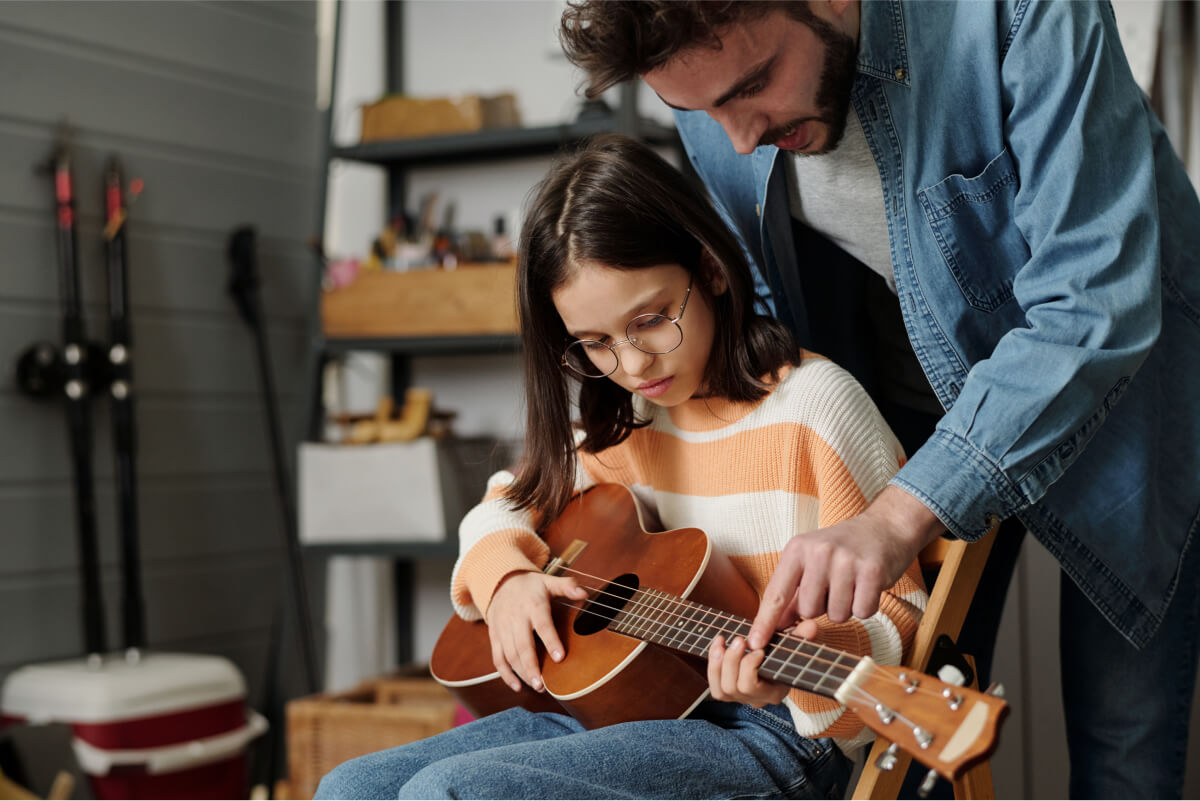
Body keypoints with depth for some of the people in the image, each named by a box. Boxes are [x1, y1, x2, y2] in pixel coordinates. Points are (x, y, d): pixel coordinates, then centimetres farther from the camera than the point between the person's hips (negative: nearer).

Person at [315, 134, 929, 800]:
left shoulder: (815, 404, -10)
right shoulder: (629, 421, 11)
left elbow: (894, 608, -8)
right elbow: (513, 501, 24)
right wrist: (505, 576, 1)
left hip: (766, 736, -7)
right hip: (631, 708, 7)